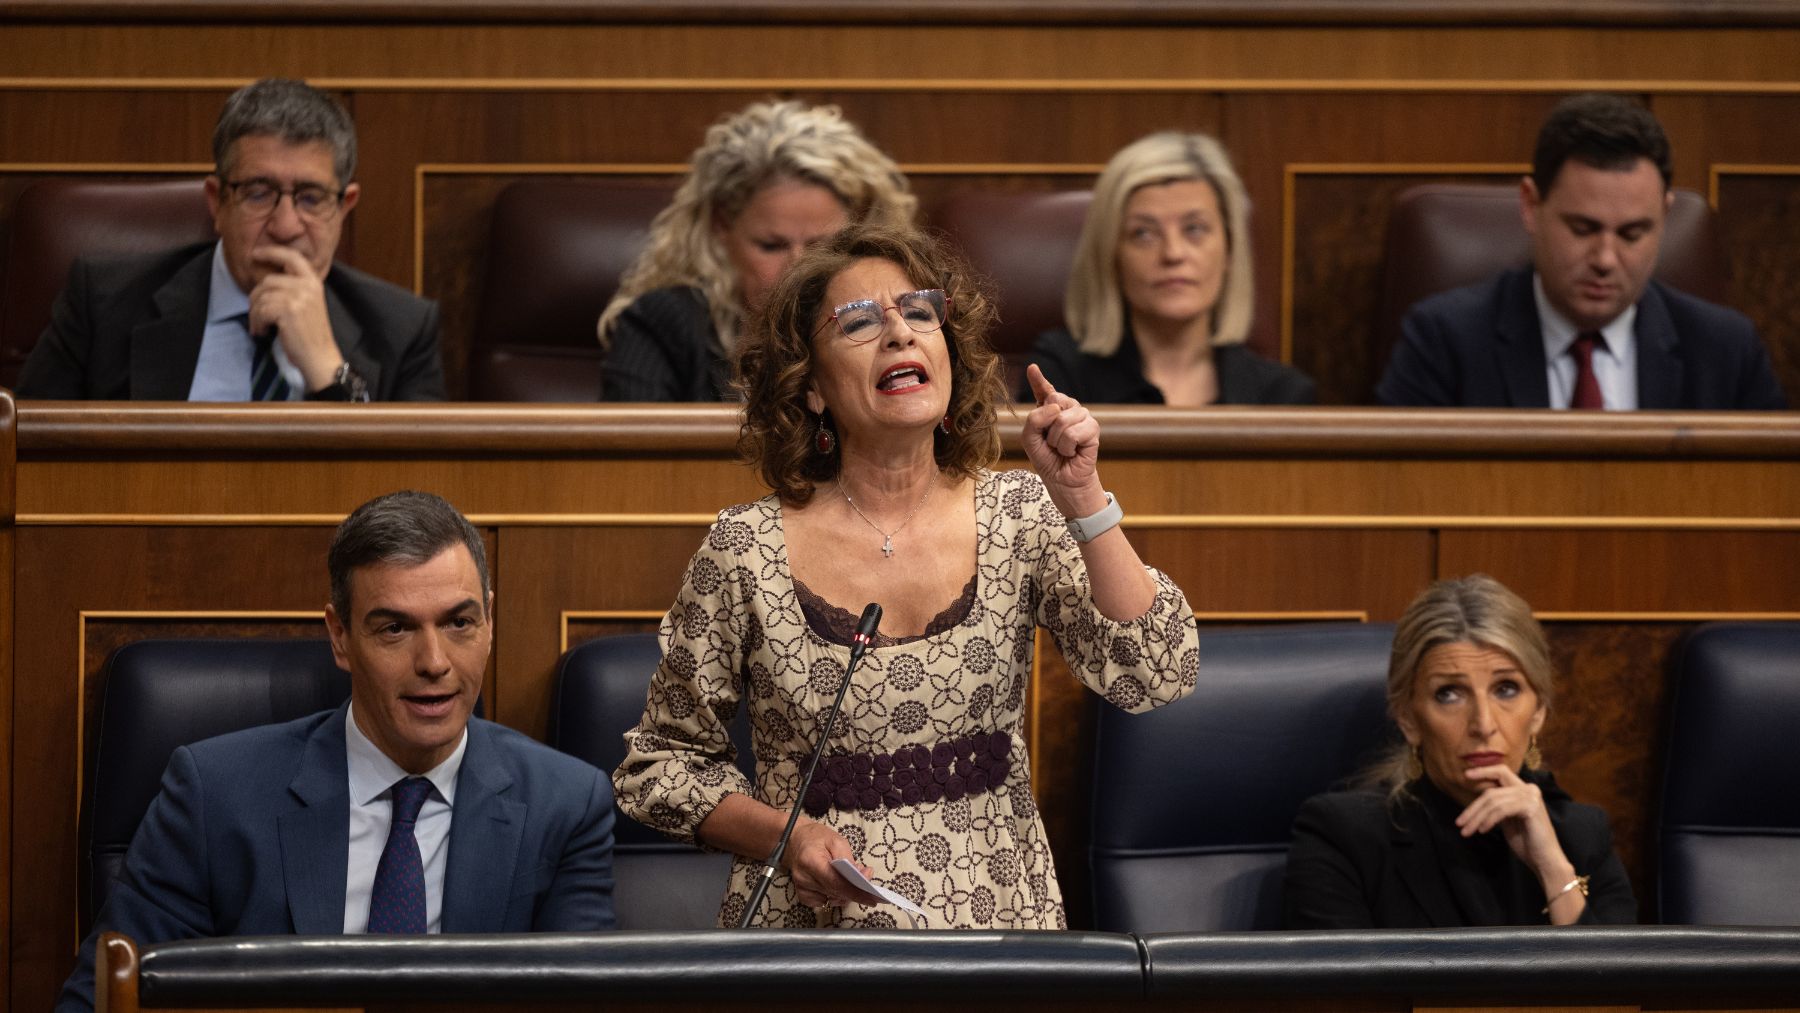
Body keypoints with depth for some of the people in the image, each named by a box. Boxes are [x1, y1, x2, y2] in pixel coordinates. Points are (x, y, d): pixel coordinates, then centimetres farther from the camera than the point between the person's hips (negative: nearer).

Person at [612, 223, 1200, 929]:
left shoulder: (1020, 516, -1)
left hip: (1001, 907, 2)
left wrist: (1082, 499, -19)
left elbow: (1154, 677, -12)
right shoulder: (746, 550, -7)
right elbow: (658, 764, 1)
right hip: (811, 924, -2)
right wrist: (784, 837, -15)